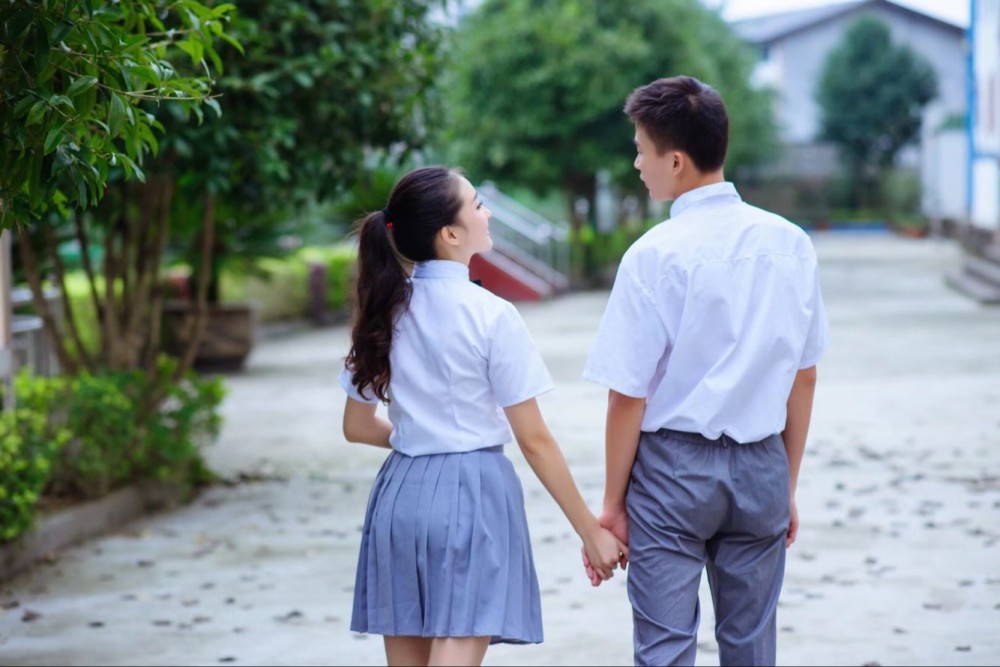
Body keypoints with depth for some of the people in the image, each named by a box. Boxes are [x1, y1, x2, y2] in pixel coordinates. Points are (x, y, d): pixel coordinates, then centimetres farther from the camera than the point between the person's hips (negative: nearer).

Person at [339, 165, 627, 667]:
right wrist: (591, 531, -1)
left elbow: (357, 427, 13)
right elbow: (534, 440, -8)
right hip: (471, 495, -6)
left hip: (400, 494, 6)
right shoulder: (490, 315, -10)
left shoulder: (384, 311, 5)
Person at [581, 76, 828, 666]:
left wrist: (613, 503, -2)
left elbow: (629, 396, -11)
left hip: (674, 468, -4)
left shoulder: (655, 255, -13)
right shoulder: (790, 243, 2)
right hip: (761, 466, 5)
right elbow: (804, 379, 8)